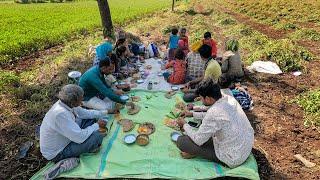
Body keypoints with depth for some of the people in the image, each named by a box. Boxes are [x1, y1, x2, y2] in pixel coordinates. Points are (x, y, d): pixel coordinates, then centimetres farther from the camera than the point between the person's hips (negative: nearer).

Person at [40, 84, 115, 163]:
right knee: (97, 135, -22)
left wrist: (106, 112, 4)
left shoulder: (65, 103, -11)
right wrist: (97, 125, -18)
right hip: (56, 154, -9)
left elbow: (85, 113, 4)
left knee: (90, 119, 7)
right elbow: (80, 137, -33)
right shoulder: (61, 114, -37)